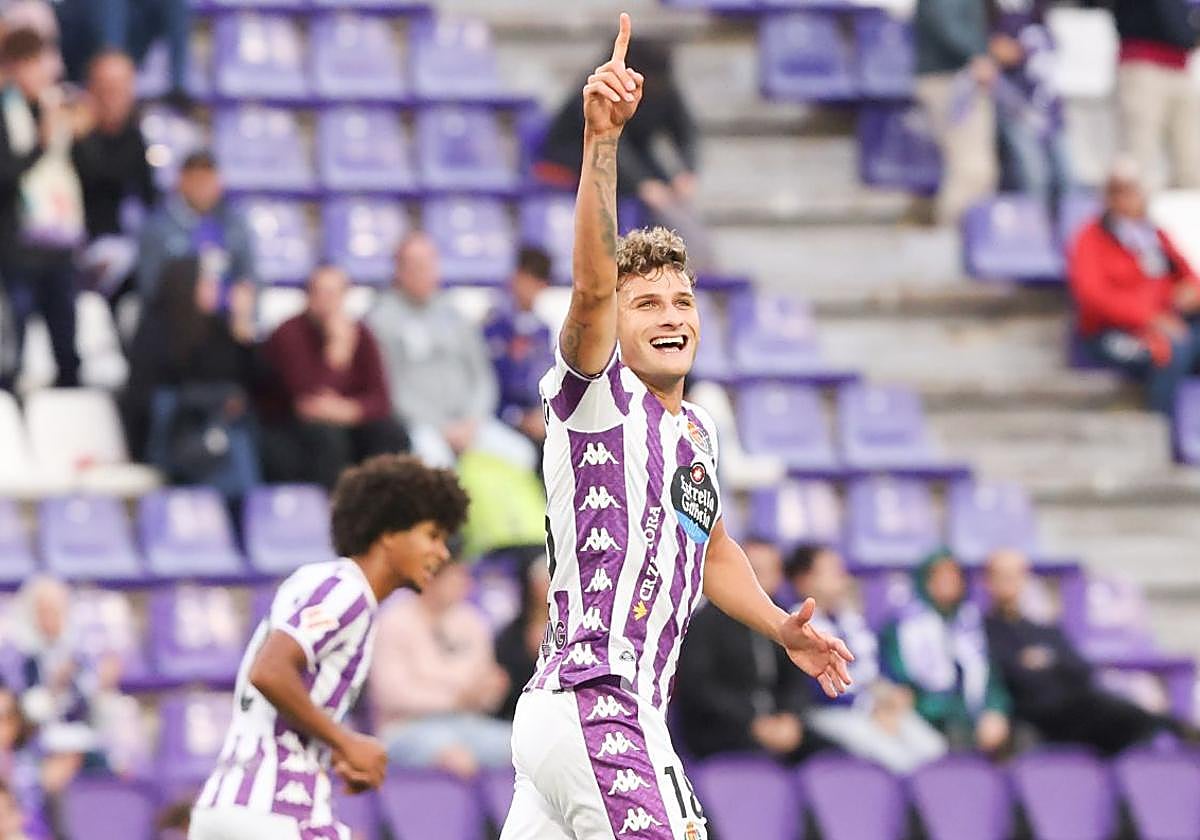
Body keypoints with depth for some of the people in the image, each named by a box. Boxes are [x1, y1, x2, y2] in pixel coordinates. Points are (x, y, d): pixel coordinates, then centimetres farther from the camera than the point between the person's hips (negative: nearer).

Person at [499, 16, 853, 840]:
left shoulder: (698, 434, 21)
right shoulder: (598, 396, -4)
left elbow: (708, 549, 38)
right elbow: (593, 287, -22)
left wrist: (780, 627, 24)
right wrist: (602, 141, -35)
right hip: (594, 705, -9)